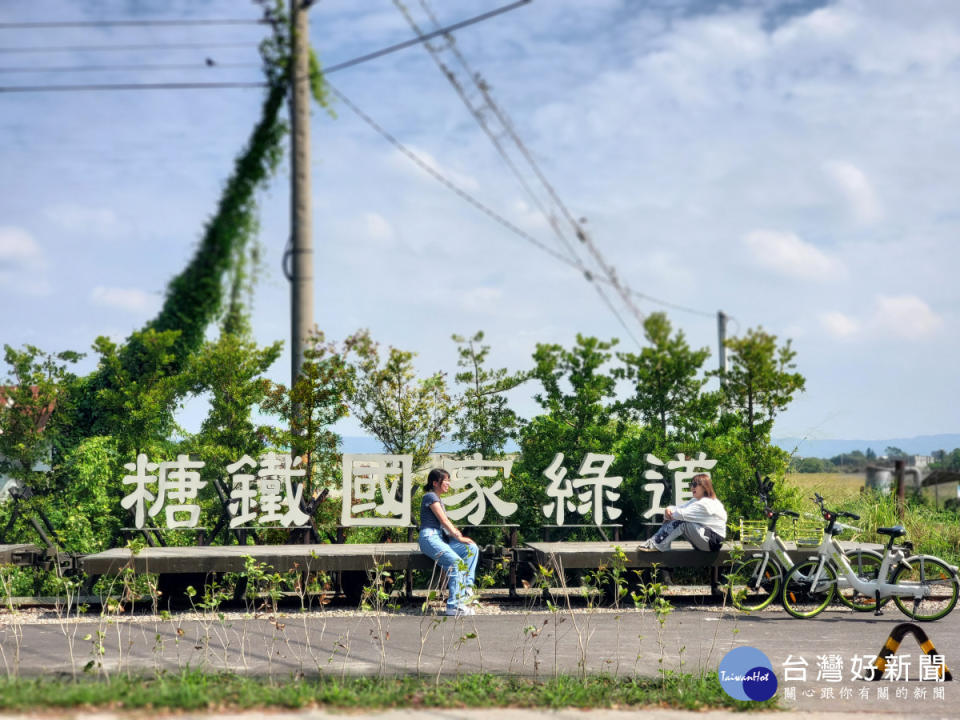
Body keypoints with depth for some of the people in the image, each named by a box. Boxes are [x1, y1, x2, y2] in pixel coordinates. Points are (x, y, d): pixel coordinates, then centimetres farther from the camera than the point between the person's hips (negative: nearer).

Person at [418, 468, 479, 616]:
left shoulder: (439, 499, 24)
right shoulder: (430, 496, -6)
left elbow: (446, 522, 22)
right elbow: (443, 521, -11)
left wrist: (460, 535, 7)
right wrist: (458, 537, -10)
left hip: (441, 537, 10)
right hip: (429, 538, -10)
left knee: (472, 548, -8)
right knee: (456, 562, -27)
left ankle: (467, 588, -12)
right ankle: (454, 606, -28)